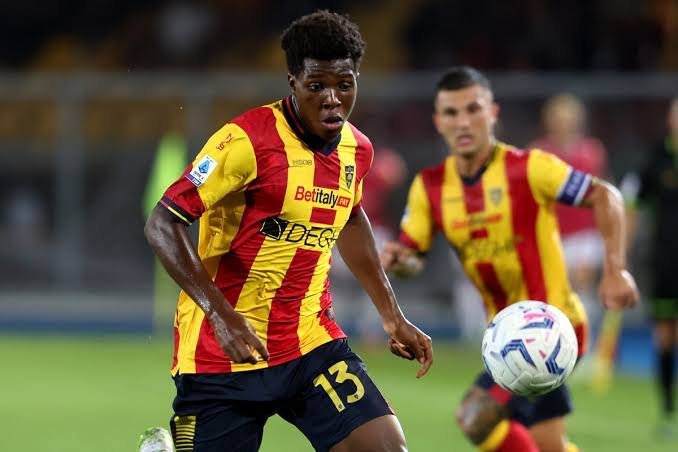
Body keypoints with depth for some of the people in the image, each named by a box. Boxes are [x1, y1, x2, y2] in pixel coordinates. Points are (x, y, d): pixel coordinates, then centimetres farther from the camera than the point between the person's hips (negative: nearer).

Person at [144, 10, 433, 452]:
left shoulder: (356, 149, 5)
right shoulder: (249, 139, -16)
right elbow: (162, 225, -17)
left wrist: (392, 315, 25)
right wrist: (222, 316, -27)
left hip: (311, 340, 5)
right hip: (223, 350, -5)